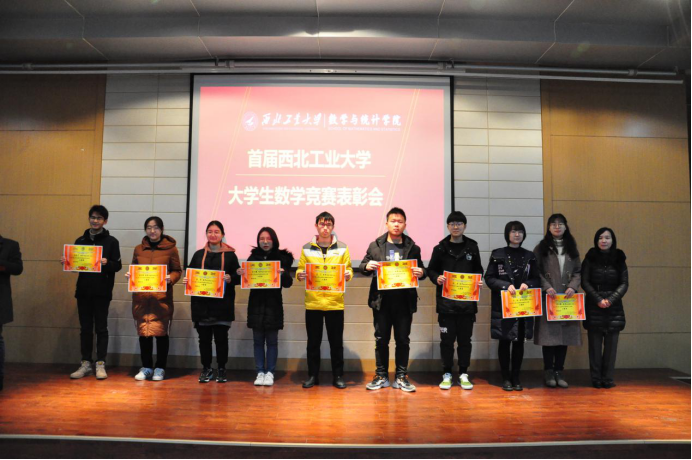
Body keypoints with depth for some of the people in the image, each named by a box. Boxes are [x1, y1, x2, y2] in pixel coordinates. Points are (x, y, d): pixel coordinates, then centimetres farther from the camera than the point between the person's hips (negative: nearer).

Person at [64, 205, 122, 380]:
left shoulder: (111, 241, -1)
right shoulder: (80, 241, 11)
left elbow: (118, 266, -5)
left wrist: (106, 263, -25)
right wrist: (66, 262, -6)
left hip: (102, 292, -4)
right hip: (83, 291, 4)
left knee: (101, 328, 2)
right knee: (85, 328, 8)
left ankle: (100, 364, 8)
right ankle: (86, 363, 16)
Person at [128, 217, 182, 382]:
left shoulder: (171, 248, 2)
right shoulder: (139, 249, 12)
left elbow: (177, 271, 3)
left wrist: (170, 279, -16)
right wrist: (130, 275, -1)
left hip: (162, 297, -3)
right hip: (141, 296, 3)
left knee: (160, 332, 2)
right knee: (143, 332, 7)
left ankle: (160, 368, 15)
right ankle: (146, 367, 21)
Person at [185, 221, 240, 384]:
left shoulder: (230, 255, 5)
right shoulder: (199, 254, 14)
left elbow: (238, 277, 2)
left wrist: (230, 278, -18)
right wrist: (186, 280, -6)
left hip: (222, 303, -2)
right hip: (201, 303, 2)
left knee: (221, 337, 1)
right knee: (204, 337, 6)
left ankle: (221, 369, 14)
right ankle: (206, 369, 19)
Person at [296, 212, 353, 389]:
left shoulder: (342, 248, 5)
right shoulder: (307, 248, 7)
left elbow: (349, 270, 6)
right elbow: (299, 270, 8)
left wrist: (348, 274, -16)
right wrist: (300, 275, -13)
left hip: (335, 302, 0)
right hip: (312, 302, 1)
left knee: (336, 341, 7)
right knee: (313, 341, 9)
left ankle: (338, 376, 19)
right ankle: (312, 375, 22)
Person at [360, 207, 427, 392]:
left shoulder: (413, 248, 6)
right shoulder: (375, 245, 5)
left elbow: (421, 270, 10)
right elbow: (363, 266, 9)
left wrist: (421, 273, -13)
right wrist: (367, 266, -14)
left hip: (404, 301, 0)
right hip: (381, 300, 0)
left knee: (403, 340, 7)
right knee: (381, 339, 8)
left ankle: (401, 377, 19)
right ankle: (381, 376, 20)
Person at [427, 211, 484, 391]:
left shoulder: (472, 247, 8)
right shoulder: (440, 248, 3)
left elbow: (478, 269, 15)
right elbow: (431, 269, 6)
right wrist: (437, 278, -14)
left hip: (467, 301, 2)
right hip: (446, 302, -1)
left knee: (465, 339, 8)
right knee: (447, 339, 4)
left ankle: (463, 374, 20)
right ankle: (447, 374, 16)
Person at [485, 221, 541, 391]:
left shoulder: (530, 256, 9)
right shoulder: (497, 255, 1)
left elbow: (537, 279, 9)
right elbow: (489, 278, -3)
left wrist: (527, 284, -12)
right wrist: (506, 285, -18)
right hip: (502, 305, -2)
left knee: (519, 342, 7)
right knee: (504, 341, 2)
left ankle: (516, 377, 19)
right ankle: (506, 378, 13)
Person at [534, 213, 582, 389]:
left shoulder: (572, 248, 14)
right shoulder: (541, 248, 3)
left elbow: (578, 271, 10)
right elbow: (536, 271, -3)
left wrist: (573, 286, -7)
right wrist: (546, 287, -16)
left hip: (567, 298, 3)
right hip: (548, 298, -3)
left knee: (565, 334, 4)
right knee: (549, 334, -2)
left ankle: (559, 372, 14)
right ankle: (549, 372, 9)